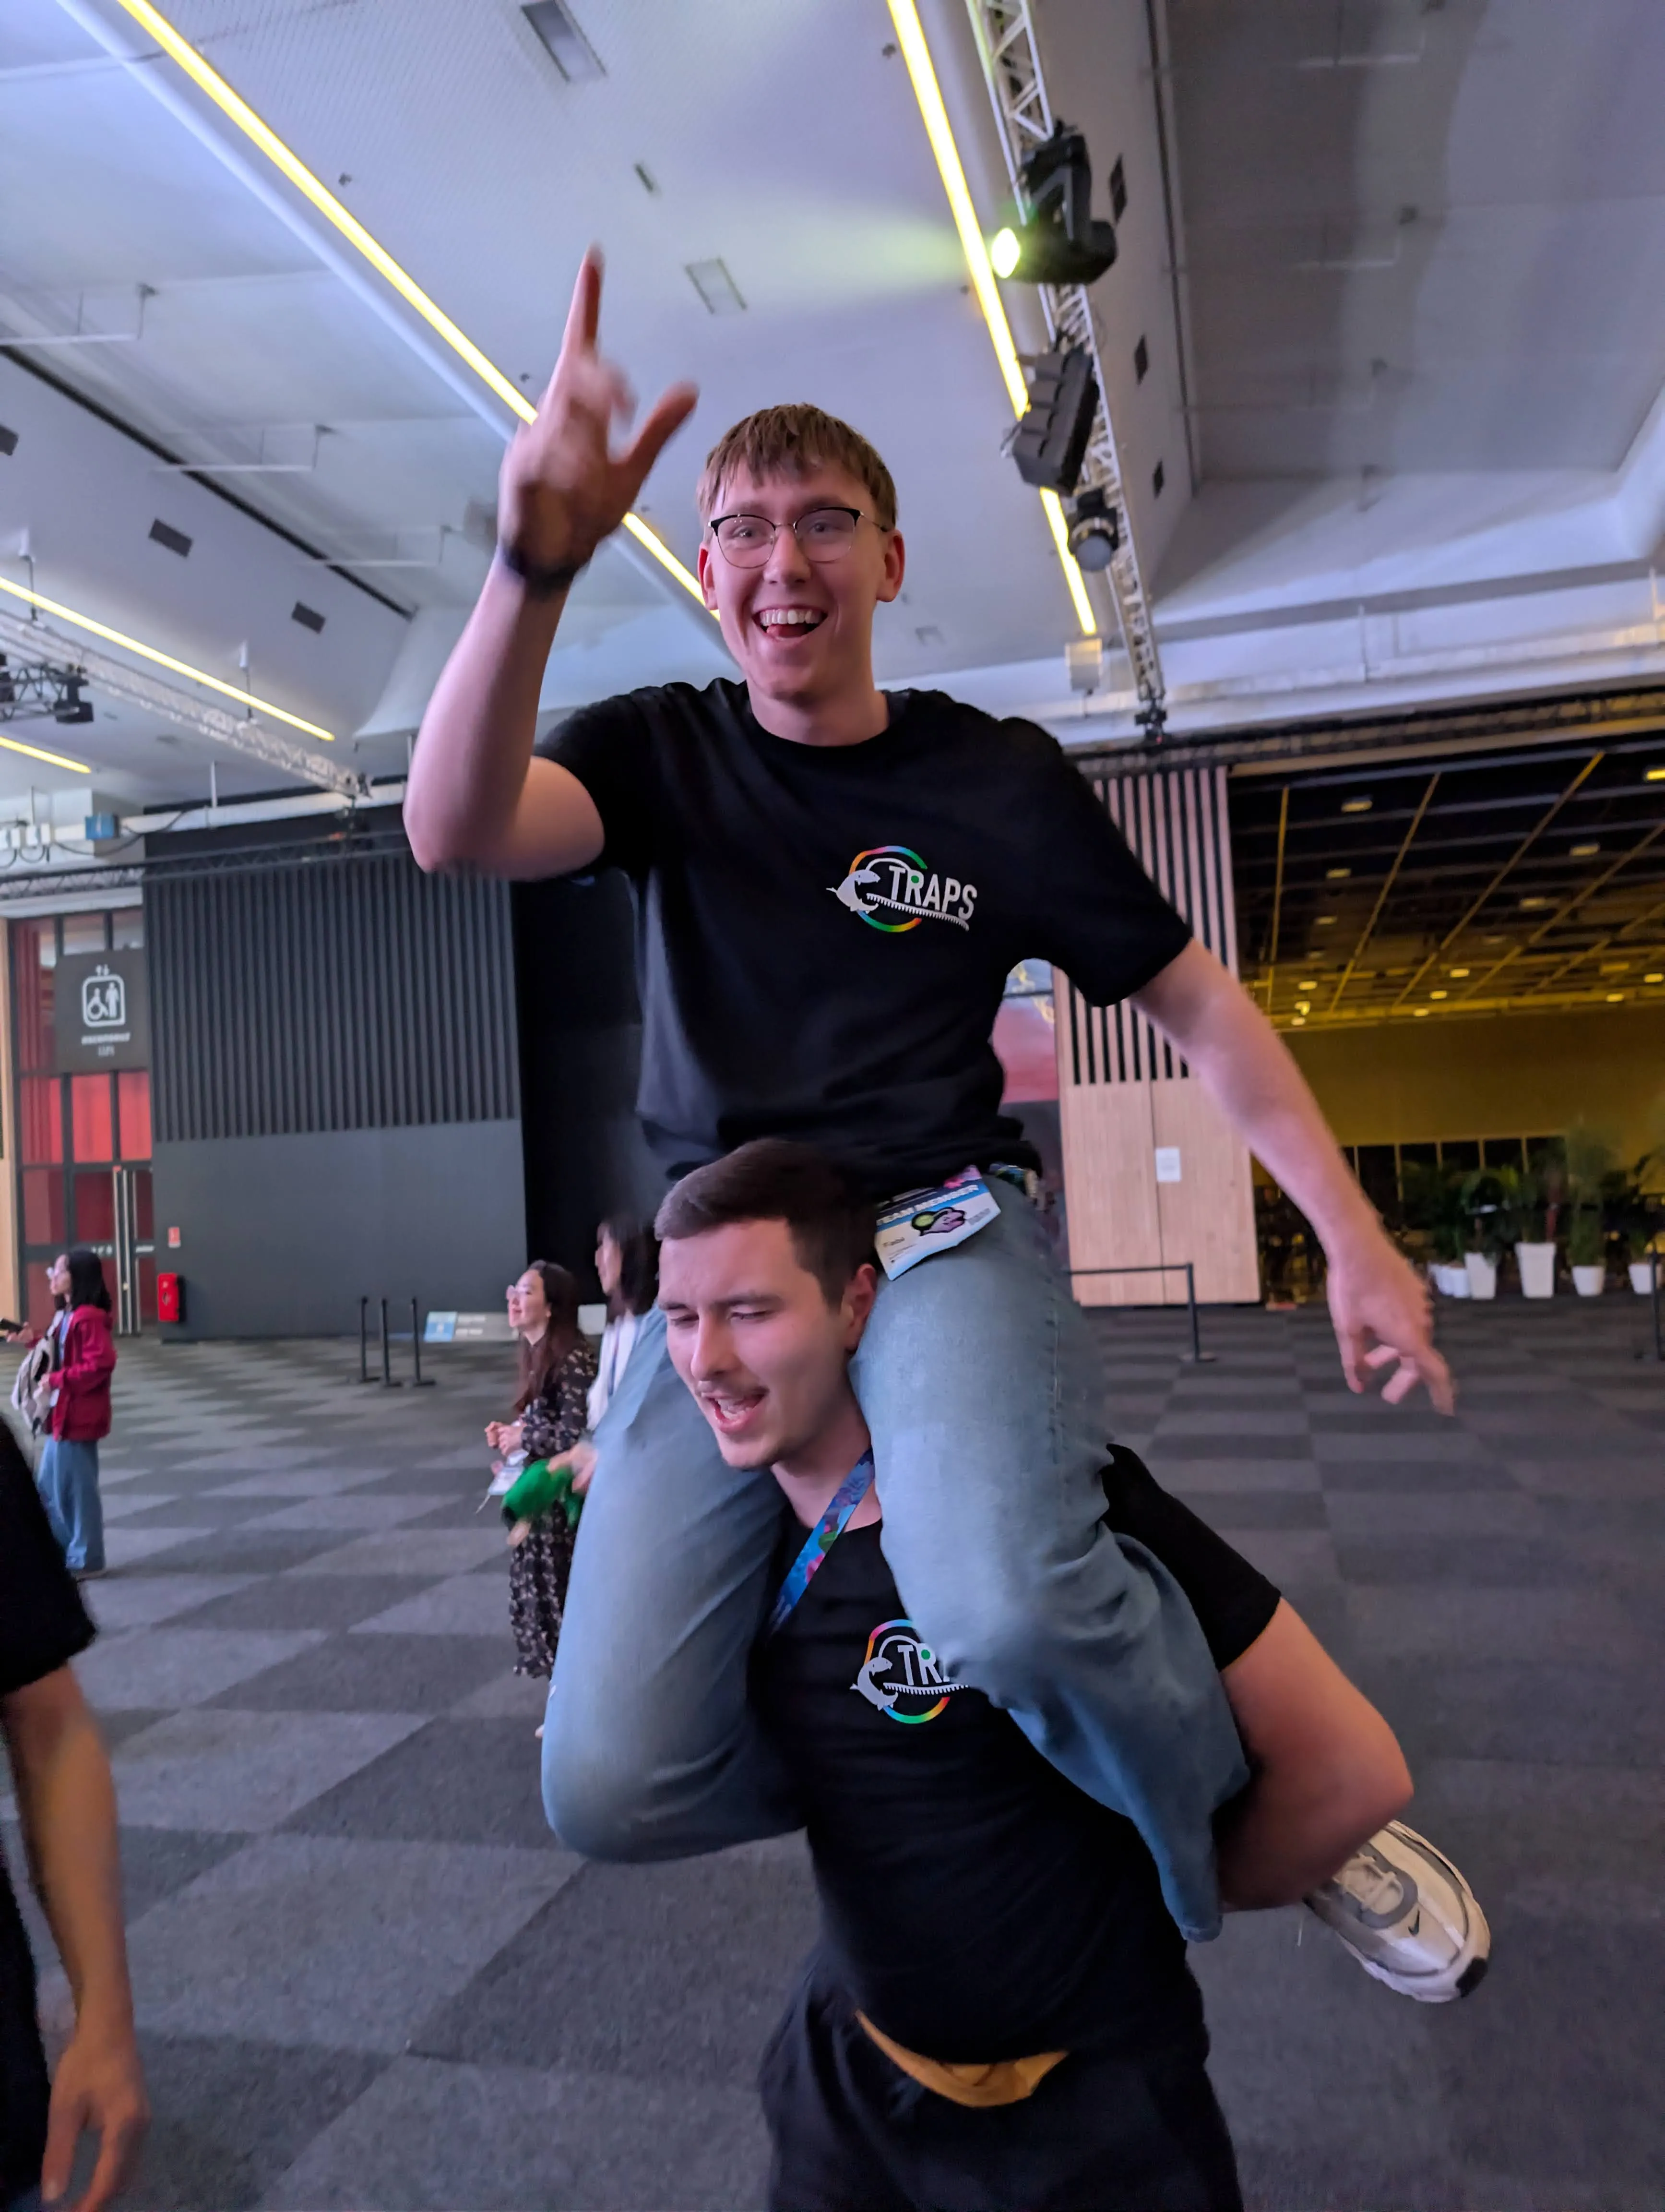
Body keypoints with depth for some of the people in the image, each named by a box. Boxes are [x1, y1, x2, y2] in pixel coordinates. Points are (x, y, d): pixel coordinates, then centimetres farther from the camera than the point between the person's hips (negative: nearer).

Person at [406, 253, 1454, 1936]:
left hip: (943, 1223, -2)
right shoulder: (664, 754, 5)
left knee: (1005, 1607, -33)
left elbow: (1196, 1004, 7)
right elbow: (456, 833, -15)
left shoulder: (997, 780, 2)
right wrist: (535, 566, -32)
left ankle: (1244, 1823, 2)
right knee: (614, 1787, -10)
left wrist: (1356, 1240, 1)